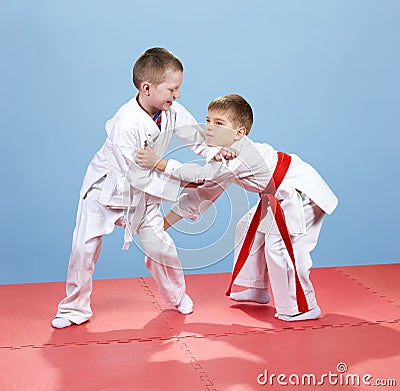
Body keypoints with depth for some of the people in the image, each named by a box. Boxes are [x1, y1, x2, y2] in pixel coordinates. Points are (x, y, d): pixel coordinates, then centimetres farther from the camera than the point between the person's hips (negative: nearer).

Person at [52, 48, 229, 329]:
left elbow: (199, 139, -3)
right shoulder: (126, 123, -34)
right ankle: (75, 308, 17)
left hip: (144, 192, 5)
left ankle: (177, 295, 26)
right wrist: (179, 179, -27)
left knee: (160, 245, 0)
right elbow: (138, 175, -30)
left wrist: (216, 151, -24)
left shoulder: (173, 112, -15)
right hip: (107, 187, -4)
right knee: (84, 247, -3)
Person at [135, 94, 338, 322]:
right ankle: (257, 289, 35)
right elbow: (205, 191, 5)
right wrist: (166, 221, 5)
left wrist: (158, 163, -41)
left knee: (279, 245, -20)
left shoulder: (242, 155, -31)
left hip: (302, 193, -11)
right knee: (249, 229, 19)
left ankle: (304, 307, -4)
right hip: (279, 196, 11)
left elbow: (201, 175, -38)